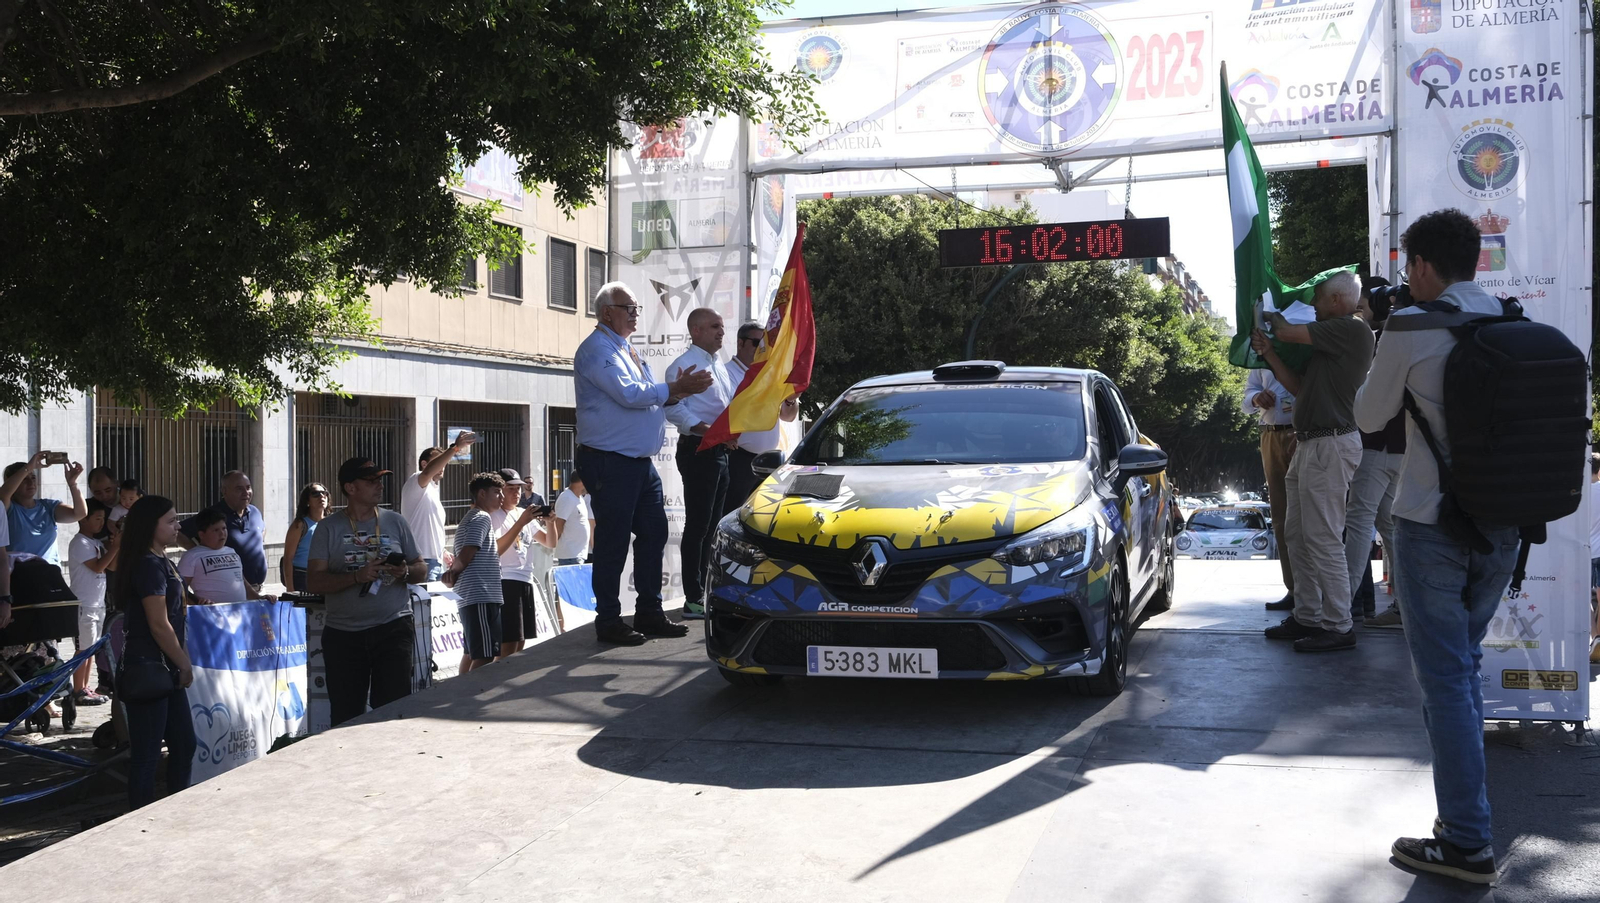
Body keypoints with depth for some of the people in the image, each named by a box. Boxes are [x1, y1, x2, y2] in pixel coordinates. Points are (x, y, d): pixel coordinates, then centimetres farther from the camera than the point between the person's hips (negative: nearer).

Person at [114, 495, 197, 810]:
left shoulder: (160, 561, 14)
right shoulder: (150, 564, -16)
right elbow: (159, 625, -19)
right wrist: (184, 664, -9)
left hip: (165, 669, 10)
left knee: (184, 743, 14)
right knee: (147, 753, -1)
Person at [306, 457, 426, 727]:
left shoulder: (396, 522, 9)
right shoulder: (329, 528, 3)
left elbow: (422, 571, 12)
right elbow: (313, 582, -4)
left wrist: (405, 572, -11)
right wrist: (358, 576, -18)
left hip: (393, 629, 1)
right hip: (343, 634, 0)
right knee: (346, 714, 5)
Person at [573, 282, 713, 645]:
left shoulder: (626, 350, 19)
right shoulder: (597, 349, -11)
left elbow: (646, 397, 20)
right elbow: (628, 394, -22)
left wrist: (677, 390, 2)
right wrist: (676, 388, -16)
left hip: (641, 461, 10)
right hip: (610, 461, -10)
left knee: (654, 533, 11)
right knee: (613, 542, -3)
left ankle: (649, 613, 21)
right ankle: (608, 622, 6)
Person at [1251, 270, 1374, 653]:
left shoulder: (1352, 329, -11)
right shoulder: (1331, 338, 21)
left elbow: (1288, 332, -12)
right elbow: (1299, 387, 21)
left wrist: (1273, 317, 11)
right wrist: (1268, 352, 12)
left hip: (1330, 445, -11)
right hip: (1309, 445, 11)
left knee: (1323, 540, -9)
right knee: (1297, 536, 14)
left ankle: (1339, 627, -4)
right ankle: (1307, 617, 21)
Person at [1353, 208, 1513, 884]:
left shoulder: (1411, 328, -13)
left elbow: (1369, 416, -1)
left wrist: (1384, 360, 16)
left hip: (1431, 524, -6)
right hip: (1504, 522, 6)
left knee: (1445, 677, -1)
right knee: (1465, 664, 19)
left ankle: (1468, 843, 2)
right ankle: (1463, 811, 26)